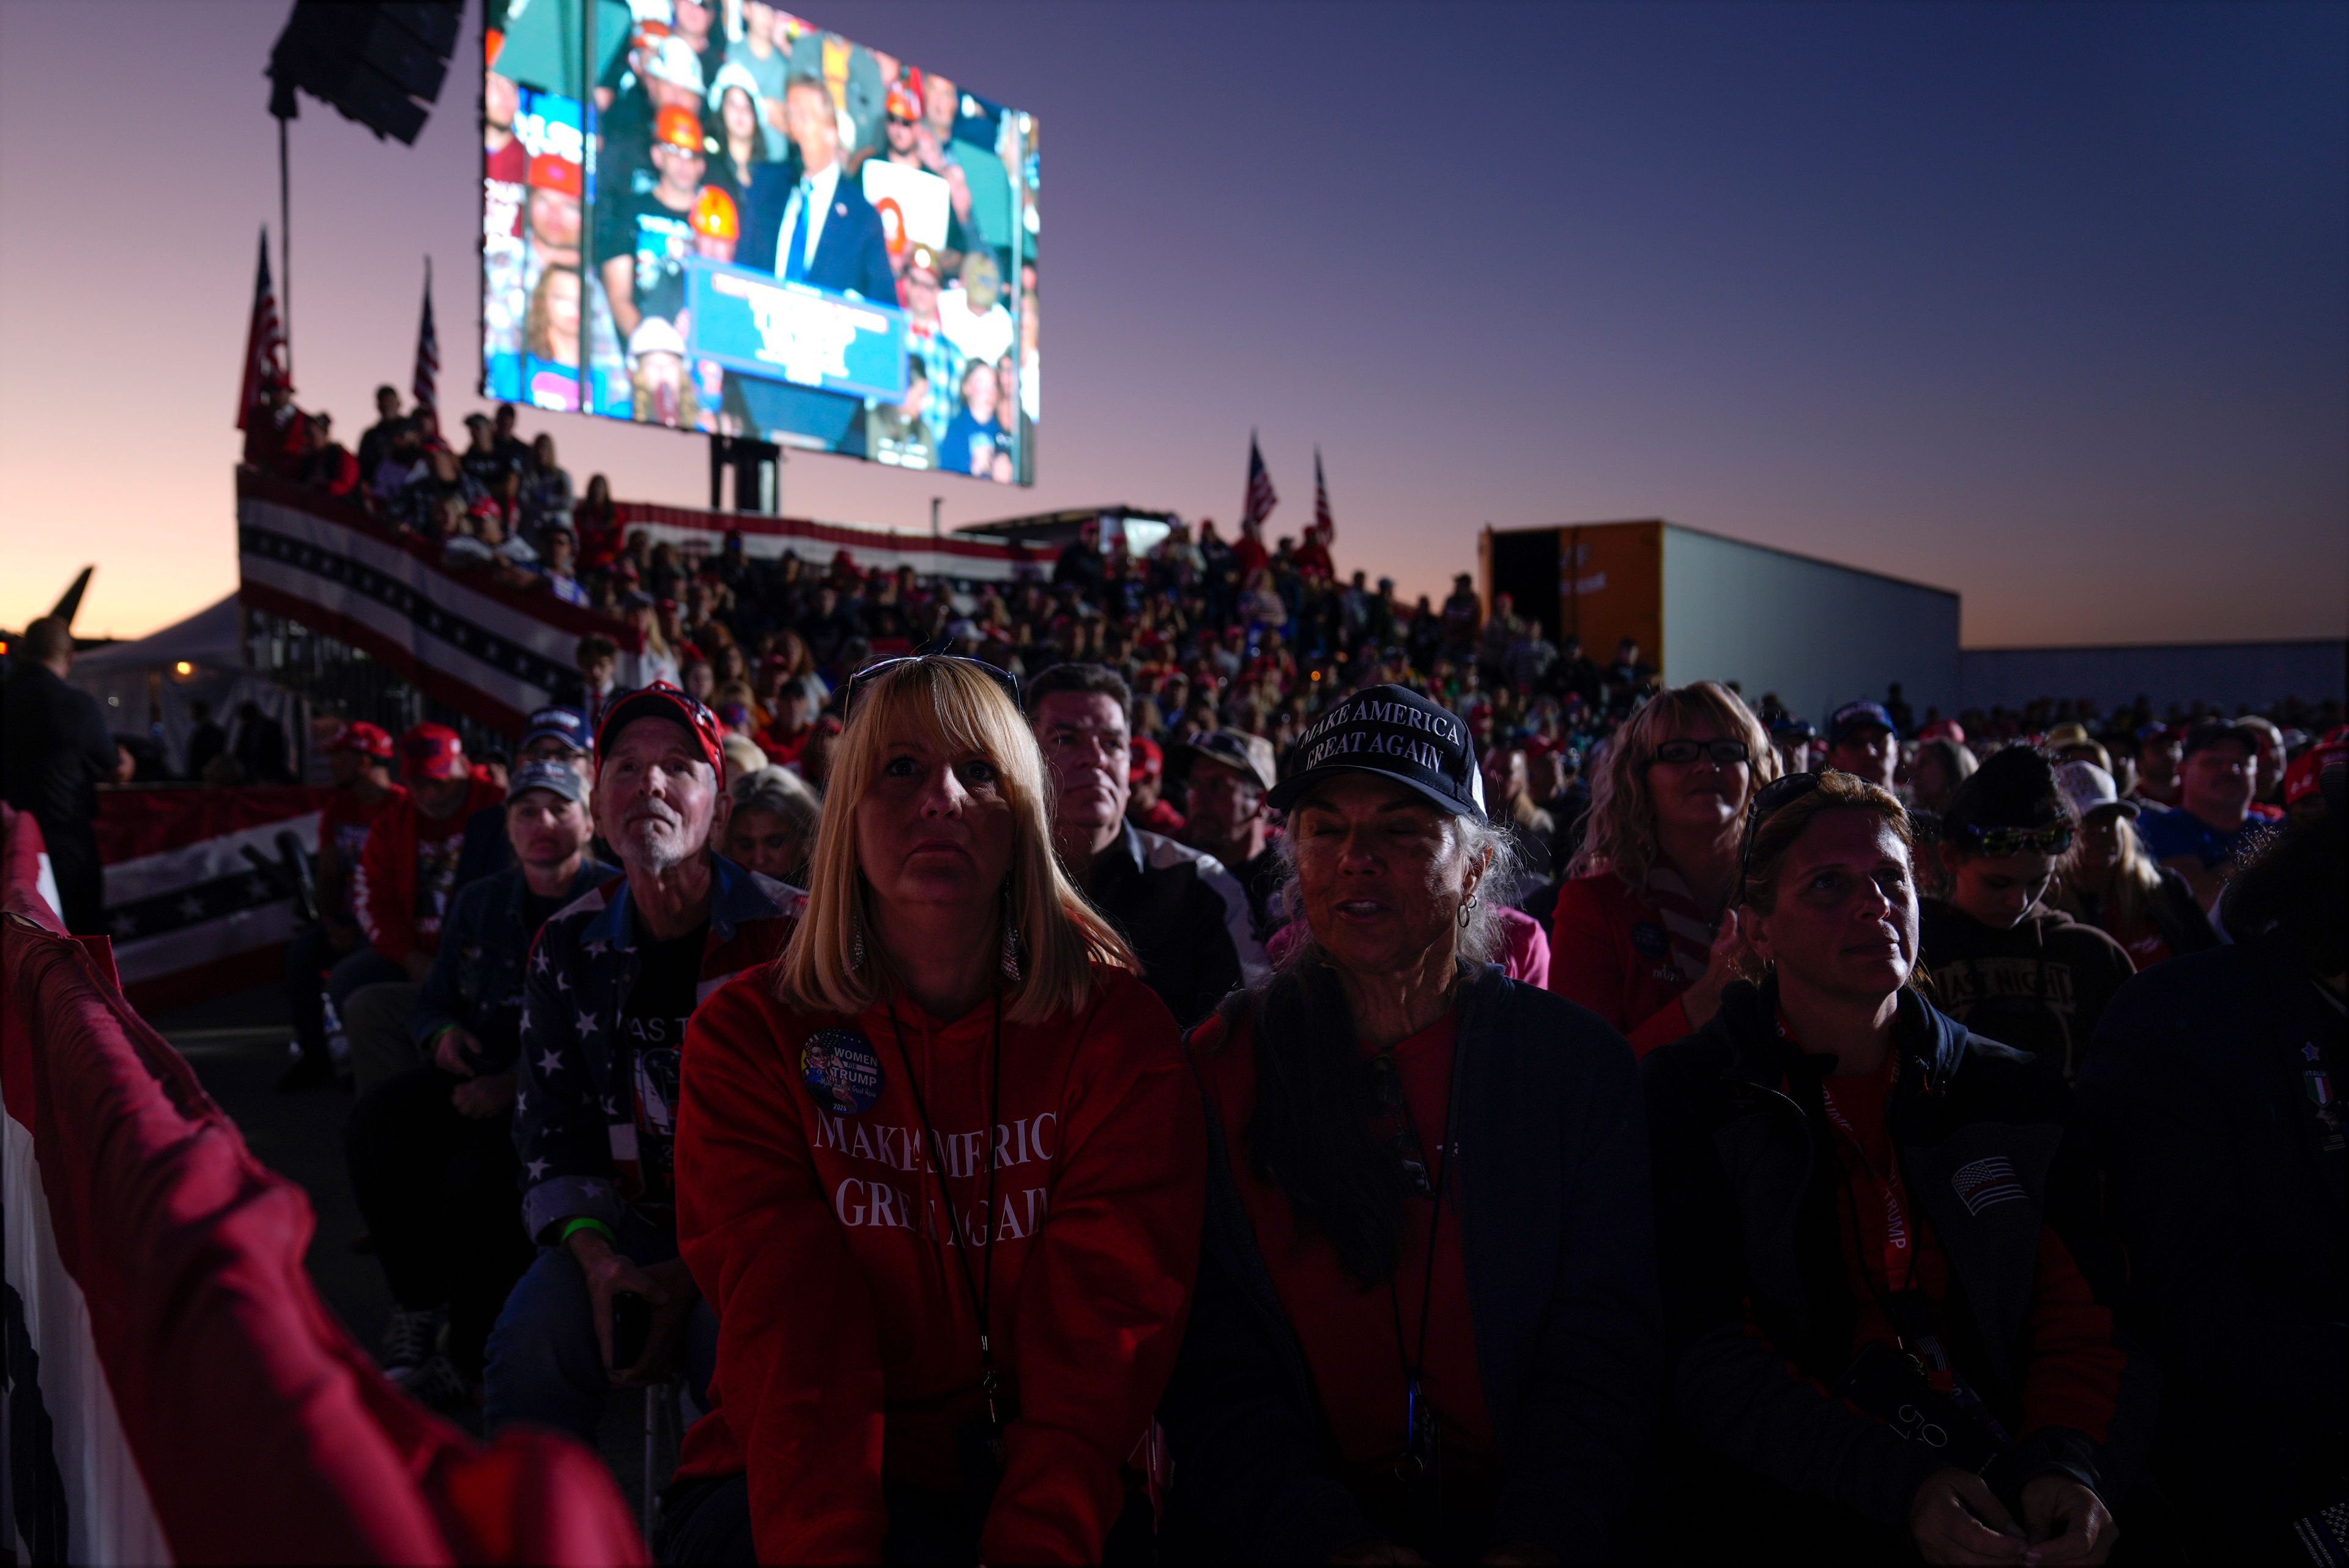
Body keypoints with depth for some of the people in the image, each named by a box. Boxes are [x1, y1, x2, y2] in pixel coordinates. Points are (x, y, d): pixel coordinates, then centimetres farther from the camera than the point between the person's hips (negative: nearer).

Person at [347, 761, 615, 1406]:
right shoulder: (478, 904, 15)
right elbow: (431, 1001, 23)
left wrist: (520, 1082, -24)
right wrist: (441, 1034, -3)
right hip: (483, 1070, 7)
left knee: (483, 1164, -31)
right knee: (376, 1120, -18)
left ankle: (468, 1358, -11)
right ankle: (418, 1307, -2)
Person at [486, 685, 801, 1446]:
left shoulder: (790, 933, -7)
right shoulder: (568, 947, 7)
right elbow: (551, 1129, 8)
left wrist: (697, 1271, -18)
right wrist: (596, 1255, -12)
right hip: (626, 1223, 4)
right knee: (529, 1341, -24)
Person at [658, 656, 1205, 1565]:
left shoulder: (1119, 1031, -3)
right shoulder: (749, 1037, -1)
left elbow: (1103, 1336, -10)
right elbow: (790, 1337, -11)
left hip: (1051, 1493, 1)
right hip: (808, 1484, 0)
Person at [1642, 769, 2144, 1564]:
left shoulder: (2015, 1094, 14)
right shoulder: (1684, 1101, 1)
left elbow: (2083, 1319, 9)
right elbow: (1704, 1353, -6)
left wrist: (2071, 1466, -11)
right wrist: (1898, 1485, -18)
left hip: (2009, 1495, 3)